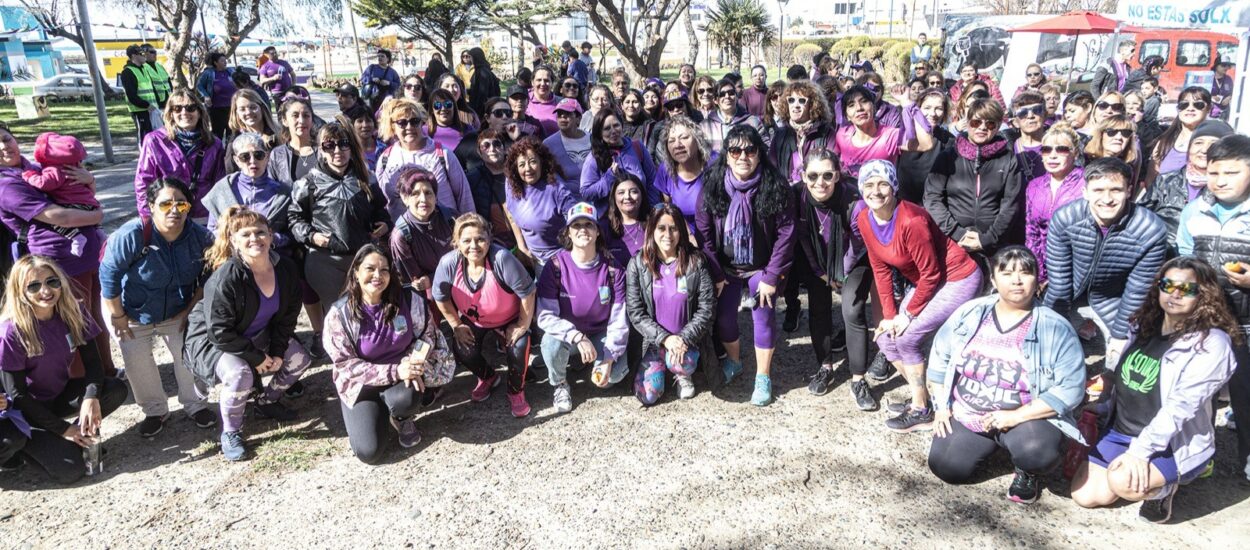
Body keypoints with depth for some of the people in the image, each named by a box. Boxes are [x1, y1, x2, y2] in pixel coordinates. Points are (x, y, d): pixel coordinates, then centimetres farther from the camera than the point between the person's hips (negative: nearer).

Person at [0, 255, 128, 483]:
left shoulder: (73, 312, -10)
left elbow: (92, 361, -9)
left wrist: (91, 398, -29)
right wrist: (63, 428, -20)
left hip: (60, 395, 5)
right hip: (25, 410, -5)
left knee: (116, 390, -23)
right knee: (69, 469, -22)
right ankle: (26, 444, 7)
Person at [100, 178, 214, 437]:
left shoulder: (200, 236, -19)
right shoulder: (132, 235, -30)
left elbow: (207, 278, -3)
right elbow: (109, 273, -20)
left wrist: (191, 309, -6)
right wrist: (117, 316, -13)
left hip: (178, 312, 2)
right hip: (133, 313, -2)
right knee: (137, 362, -4)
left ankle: (195, 404, 17)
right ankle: (154, 410, 19)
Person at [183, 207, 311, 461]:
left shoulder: (286, 269, -13)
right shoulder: (224, 278, -32)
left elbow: (287, 317, -1)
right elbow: (220, 332, -28)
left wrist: (277, 352, -9)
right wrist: (257, 358, -22)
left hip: (259, 336, 7)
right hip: (212, 340, -7)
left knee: (300, 359, -1)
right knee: (240, 374, -33)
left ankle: (267, 402, 26)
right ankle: (230, 432, -6)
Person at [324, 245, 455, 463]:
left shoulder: (409, 299, -13)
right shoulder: (340, 314, -15)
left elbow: (426, 334, 0)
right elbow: (346, 364, -14)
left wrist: (413, 361, -22)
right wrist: (394, 371, -26)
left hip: (402, 374, 0)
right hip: (361, 384, 0)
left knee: (404, 399, -36)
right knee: (369, 452, -15)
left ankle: (403, 420, 4)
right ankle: (360, 421, 21)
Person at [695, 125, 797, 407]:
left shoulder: (776, 186, -18)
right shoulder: (713, 185, -13)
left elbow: (785, 234, -16)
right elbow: (704, 232, -8)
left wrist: (771, 277, -16)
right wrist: (715, 274, -9)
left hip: (762, 267, -2)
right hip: (726, 267, 2)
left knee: (763, 317, -1)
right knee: (724, 315, 7)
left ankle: (763, 377, 17)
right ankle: (733, 361, 36)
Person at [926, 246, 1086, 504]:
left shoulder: (1055, 329, -13)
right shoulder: (970, 313, -3)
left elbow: (1070, 389, -18)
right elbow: (940, 355, 8)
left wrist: (1016, 416, -24)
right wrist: (941, 406, 3)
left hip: (1026, 418, -4)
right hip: (966, 413, 4)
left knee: (1036, 452, -35)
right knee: (945, 468, -11)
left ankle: (1027, 473, 6)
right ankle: (989, 443, 23)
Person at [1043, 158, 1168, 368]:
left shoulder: (1151, 231, -28)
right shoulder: (1064, 219, -26)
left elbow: (1137, 290, -16)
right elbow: (1058, 278, -15)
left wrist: (1120, 334, -7)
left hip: (1115, 303, -1)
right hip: (1070, 295, 1)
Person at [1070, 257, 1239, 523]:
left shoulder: (1211, 344, -16)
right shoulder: (1144, 325, 5)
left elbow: (1181, 407, -24)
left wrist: (1140, 451, -29)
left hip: (1173, 444, -6)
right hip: (1118, 431, 6)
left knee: (1123, 482, -33)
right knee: (1085, 496, -4)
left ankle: (1164, 487, 2)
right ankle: (1146, 474, 21)